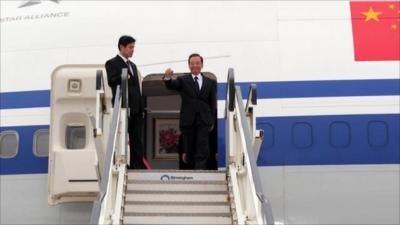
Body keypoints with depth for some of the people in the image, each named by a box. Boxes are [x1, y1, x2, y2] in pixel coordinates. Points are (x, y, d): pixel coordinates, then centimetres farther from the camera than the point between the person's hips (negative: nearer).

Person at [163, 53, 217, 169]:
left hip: (204, 121, 0)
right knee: (189, 150, 7)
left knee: (202, 150, -9)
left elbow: (213, 103, 11)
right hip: (188, 121, 0)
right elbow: (171, 85, -13)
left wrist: (212, 121, 4)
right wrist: (167, 77, -36)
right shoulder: (183, 80, 7)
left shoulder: (210, 82, 11)